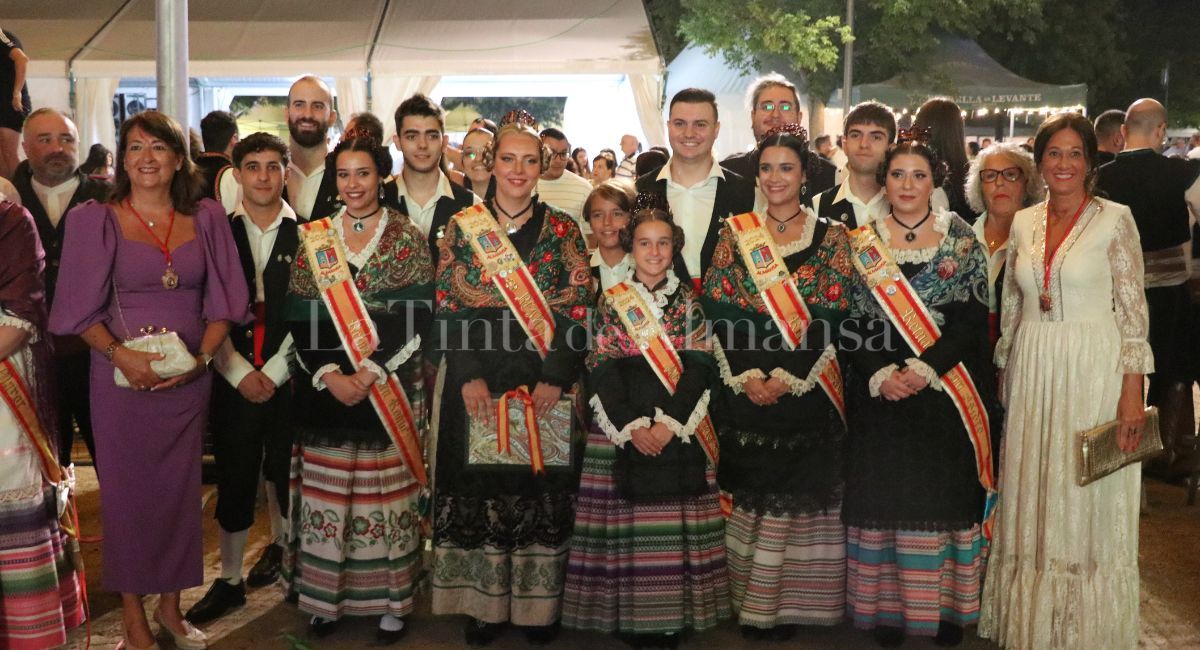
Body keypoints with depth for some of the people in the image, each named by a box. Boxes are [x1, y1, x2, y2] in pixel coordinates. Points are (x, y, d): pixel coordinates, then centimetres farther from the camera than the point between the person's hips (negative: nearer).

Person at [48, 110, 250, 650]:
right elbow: (81, 308, -4)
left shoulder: (206, 218, 4)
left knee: (180, 487, 10)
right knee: (126, 488, 5)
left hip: (189, 378, 2)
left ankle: (170, 605, 25)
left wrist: (202, 355, -10)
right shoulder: (96, 220, -2)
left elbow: (223, 300, 4)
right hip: (123, 376, -2)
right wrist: (120, 354, -19)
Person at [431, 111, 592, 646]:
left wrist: (555, 377, -11)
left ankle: (538, 603, 16)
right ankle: (485, 603, 16)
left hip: (545, 381, 0)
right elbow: (447, 307, -1)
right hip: (477, 380, 0)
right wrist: (468, 377, -11)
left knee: (540, 486, 3)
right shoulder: (462, 225, 4)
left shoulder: (562, 228, 4)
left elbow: (577, 308, -1)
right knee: (479, 486, 3)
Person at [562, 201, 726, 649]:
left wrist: (670, 423, -13)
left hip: (680, 428, 1)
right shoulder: (612, 301, 5)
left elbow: (699, 367, -1)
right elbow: (603, 371, -1)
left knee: (678, 525, 2)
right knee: (626, 523, 0)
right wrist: (632, 426, -12)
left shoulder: (688, 301, 7)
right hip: (621, 429, -1)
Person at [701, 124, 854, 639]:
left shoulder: (831, 237, 3)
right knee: (748, 494, 6)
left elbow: (830, 317, -5)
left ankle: (789, 603, 13)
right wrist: (746, 375, -10)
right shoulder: (735, 232, 8)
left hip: (805, 389, -1)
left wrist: (786, 378, -14)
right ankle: (748, 604, 18)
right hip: (741, 388, 2)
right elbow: (719, 311, 1)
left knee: (797, 495, 1)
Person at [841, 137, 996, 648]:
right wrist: (879, 375, -14)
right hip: (879, 394, 1)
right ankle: (886, 608, 12)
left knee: (946, 496, 3)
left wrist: (924, 368, -16)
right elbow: (850, 321, 1)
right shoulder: (861, 242, 5)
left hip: (948, 392, 0)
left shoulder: (962, 240, 3)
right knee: (885, 495, 2)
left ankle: (945, 606, 15)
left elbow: (973, 319, -4)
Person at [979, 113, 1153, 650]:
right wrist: (1005, 375, 11)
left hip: (1094, 370, -4)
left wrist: (1132, 393, -12)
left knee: (1088, 503, 3)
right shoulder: (1024, 223, 8)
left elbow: (1133, 310, -7)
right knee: (1033, 500, 10)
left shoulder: (1114, 219, -5)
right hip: (1033, 370, 4)